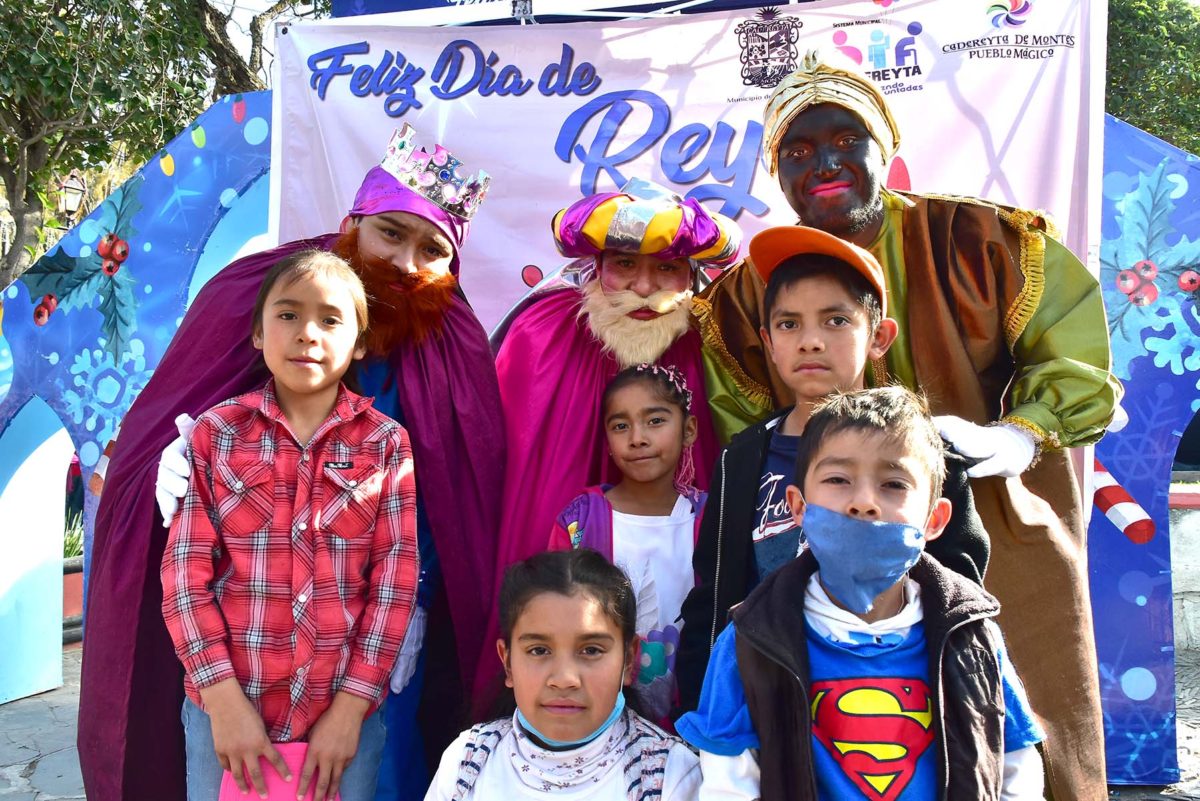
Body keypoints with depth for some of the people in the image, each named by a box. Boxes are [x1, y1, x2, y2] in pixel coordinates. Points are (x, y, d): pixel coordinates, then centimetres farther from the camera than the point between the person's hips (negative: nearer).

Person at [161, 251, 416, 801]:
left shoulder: (386, 443, -1)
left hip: (344, 715, 0)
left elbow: (395, 576, -3)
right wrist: (224, 697, -10)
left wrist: (351, 706, -8)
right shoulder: (215, 433, 0)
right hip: (225, 712, 0)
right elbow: (186, 570, -3)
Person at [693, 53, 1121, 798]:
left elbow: (1077, 358, -1)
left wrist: (1017, 436, -18)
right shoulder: (746, 296, 0)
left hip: (1006, 551, -1)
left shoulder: (981, 242, -7)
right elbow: (733, 439, 8)